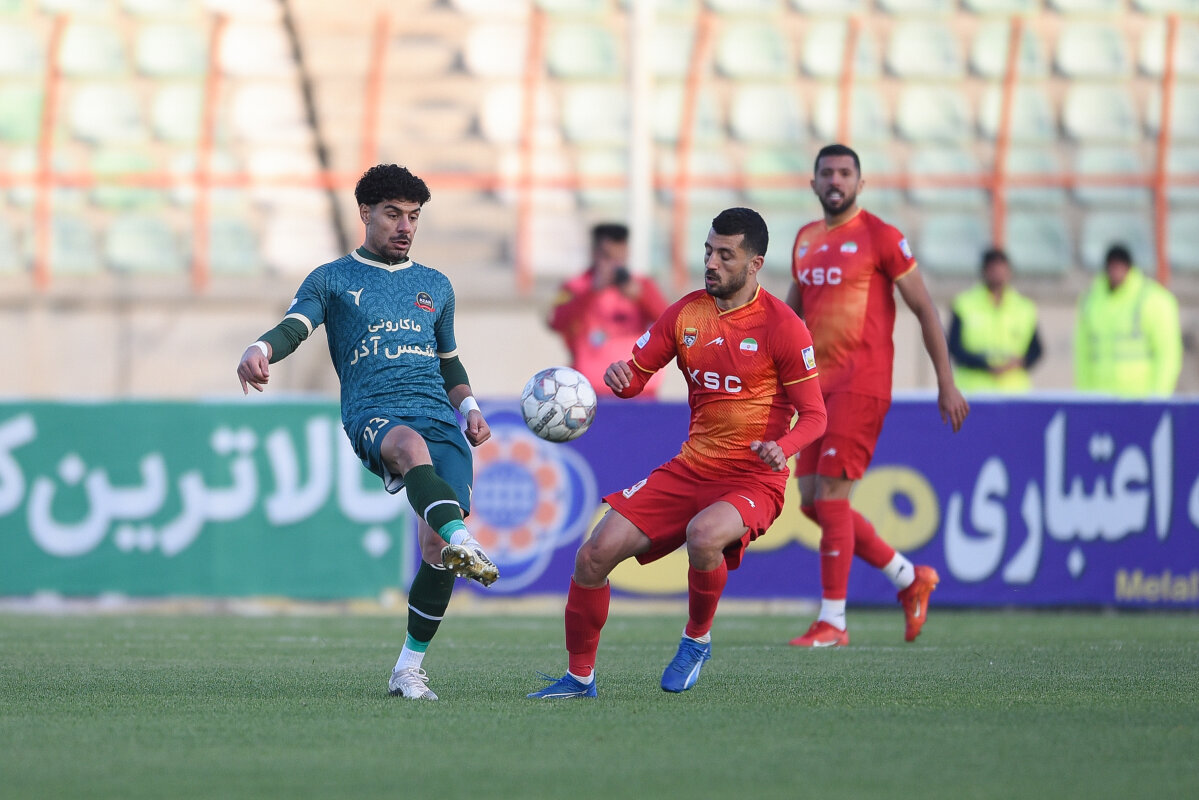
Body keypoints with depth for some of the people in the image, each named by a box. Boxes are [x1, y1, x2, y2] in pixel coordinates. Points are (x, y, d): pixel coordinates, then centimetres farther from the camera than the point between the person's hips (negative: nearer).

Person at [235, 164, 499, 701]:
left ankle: (409, 669, 0)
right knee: (411, 446, -42)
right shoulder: (332, 280, 15)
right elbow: (293, 328, -2)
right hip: (372, 413, -4)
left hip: (438, 416, 4)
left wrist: (469, 407, 15)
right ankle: (462, 541, -67)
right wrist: (260, 351, -25)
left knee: (436, 549, -13)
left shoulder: (435, 287, 27)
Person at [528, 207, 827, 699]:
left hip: (753, 479, -5)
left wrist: (782, 448, -29)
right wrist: (620, 376, -13)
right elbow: (636, 374, 12)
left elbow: (814, 415, -8)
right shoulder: (685, 313, 6)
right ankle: (579, 676, 12)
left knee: (703, 535, -38)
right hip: (690, 470, 5)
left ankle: (697, 640, -9)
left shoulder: (782, 326, -9)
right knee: (594, 556, -6)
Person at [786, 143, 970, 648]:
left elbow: (925, 309, -3)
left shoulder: (880, 237, -5)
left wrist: (946, 383, -5)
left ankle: (832, 622, -7)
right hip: (819, 382, 8)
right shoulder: (805, 240, 15)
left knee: (830, 495, -13)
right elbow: (792, 312, 27)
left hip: (861, 383, -7)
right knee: (813, 503, 5)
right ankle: (910, 579, 20)